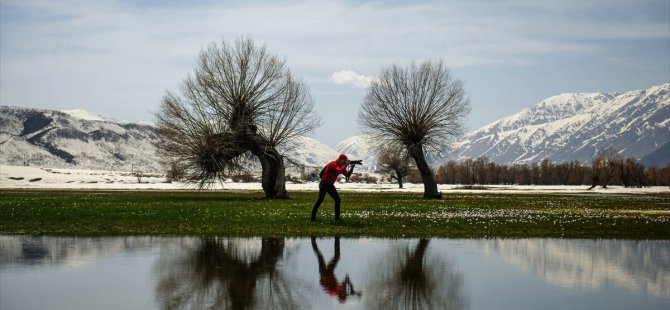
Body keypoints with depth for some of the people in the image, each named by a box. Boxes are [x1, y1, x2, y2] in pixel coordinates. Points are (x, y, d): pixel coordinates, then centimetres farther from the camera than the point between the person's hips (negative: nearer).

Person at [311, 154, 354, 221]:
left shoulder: (341, 166, 8)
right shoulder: (333, 164, -19)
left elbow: (347, 175, 7)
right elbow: (339, 171, -36)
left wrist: (351, 168, -8)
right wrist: (345, 165, -26)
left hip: (330, 185, 9)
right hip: (324, 184, -9)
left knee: (337, 199, 4)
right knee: (319, 200, -8)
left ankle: (337, 217, 8)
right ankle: (313, 217, -4)